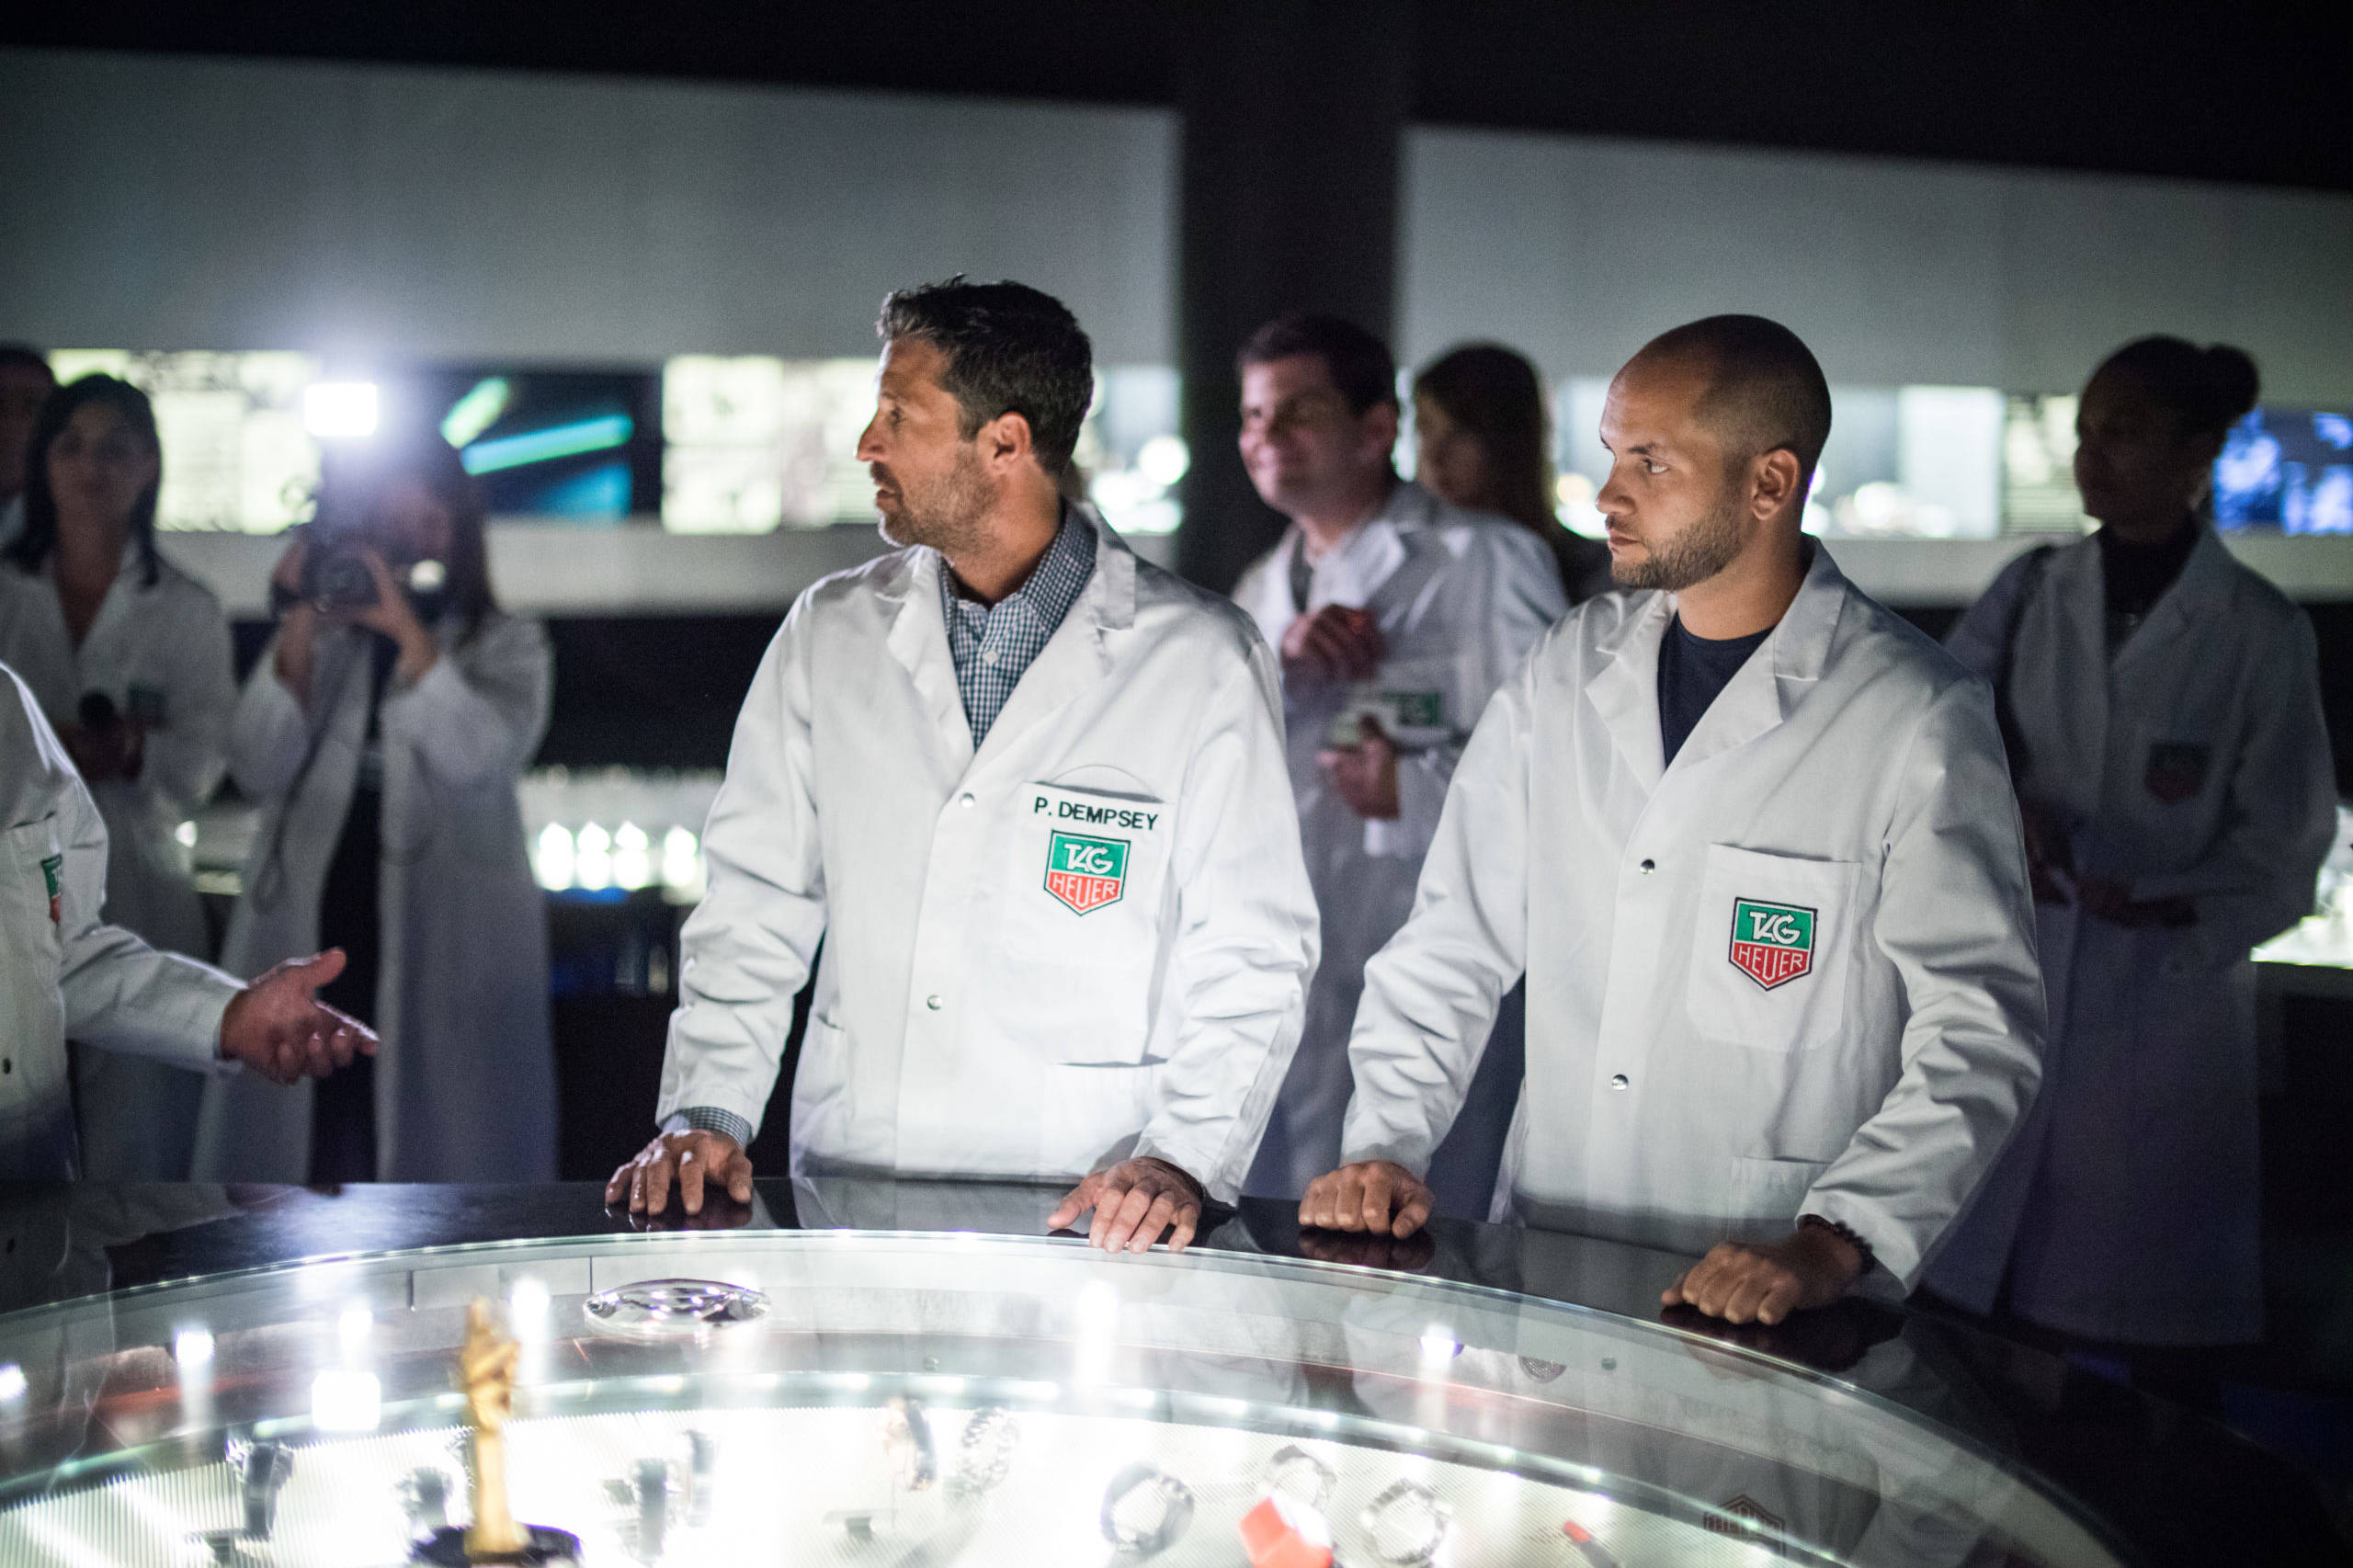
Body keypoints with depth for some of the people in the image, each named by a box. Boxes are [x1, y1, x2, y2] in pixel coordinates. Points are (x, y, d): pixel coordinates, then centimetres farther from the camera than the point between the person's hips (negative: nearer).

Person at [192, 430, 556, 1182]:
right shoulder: (316, 643, 14)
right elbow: (258, 772, 1)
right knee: (313, 1141, 1)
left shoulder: (506, 645, 8)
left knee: (443, 1154, -4)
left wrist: (408, 632, -15)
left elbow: (479, 757, -11)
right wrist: (298, 636, -8)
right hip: (313, 934, 2)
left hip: (448, 941, -2)